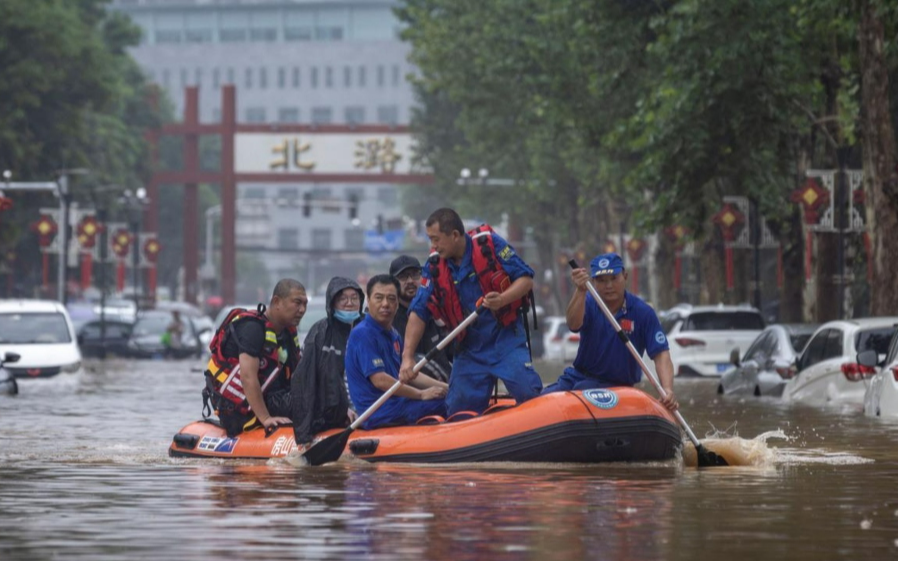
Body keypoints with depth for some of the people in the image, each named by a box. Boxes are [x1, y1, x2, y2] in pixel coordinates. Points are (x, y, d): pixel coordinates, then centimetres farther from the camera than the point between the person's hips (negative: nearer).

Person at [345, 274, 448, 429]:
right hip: (380, 415, -10)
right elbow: (380, 380, -19)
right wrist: (421, 394, -13)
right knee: (444, 405, -19)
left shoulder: (393, 335, 17)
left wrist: (444, 387, 10)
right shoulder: (363, 334, -13)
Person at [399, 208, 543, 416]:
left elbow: (526, 279, -10)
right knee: (458, 412, 1)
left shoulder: (490, 244, -10)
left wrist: (502, 300, -30)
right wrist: (407, 357, -13)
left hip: (506, 338, -3)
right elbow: (418, 313, -3)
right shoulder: (435, 267, -1)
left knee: (528, 393, -17)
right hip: (469, 348, 3)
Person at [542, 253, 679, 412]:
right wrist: (581, 291, -42)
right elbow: (573, 325, -24)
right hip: (578, 377, 3)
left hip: (616, 386, -3)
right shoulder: (588, 303, -1)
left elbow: (661, 354, -14)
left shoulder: (642, 312, -8)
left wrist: (668, 390, -31)